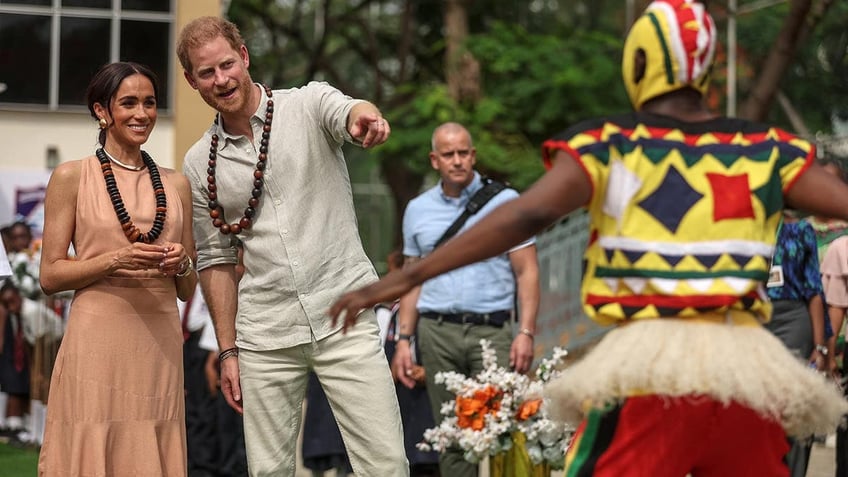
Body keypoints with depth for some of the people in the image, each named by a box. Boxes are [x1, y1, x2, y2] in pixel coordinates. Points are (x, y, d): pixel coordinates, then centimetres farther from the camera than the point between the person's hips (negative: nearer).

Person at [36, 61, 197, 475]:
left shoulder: (176, 184, 15)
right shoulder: (72, 177, 3)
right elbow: (50, 276, 0)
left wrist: (181, 264, -3)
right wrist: (114, 261, -14)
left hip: (160, 345, 3)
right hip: (97, 343, -3)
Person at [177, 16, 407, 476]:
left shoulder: (308, 106, -1)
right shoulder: (200, 164, 8)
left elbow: (346, 111, -25)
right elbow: (216, 260, 13)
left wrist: (363, 117, -50)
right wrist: (228, 351, 7)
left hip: (343, 317, -3)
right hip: (264, 334, 3)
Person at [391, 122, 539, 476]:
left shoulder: (504, 201, 4)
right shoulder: (418, 210, 14)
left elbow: (527, 272, 2)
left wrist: (526, 332, -9)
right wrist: (403, 340, 9)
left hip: (491, 330, -3)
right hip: (437, 331, 3)